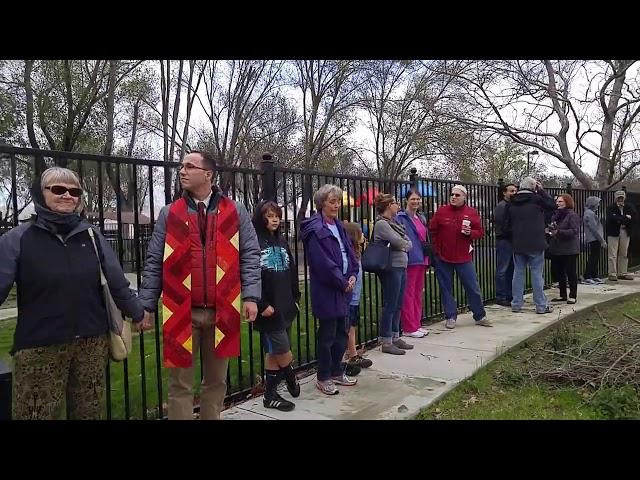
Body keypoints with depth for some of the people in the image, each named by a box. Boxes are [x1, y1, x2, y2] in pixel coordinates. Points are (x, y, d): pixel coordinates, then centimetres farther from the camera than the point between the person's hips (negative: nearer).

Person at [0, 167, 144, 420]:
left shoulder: (91, 235, 3)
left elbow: (117, 283, 7)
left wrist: (138, 313, 9)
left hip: (92, 342, 3)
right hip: (39, 347, -2)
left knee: (89, 412, 16)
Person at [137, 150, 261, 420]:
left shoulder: (235, 212, 4)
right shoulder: (169, 214, 5)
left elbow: (250, 256, 2)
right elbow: (154, 263, 5)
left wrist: (250, 296, -7)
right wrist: (146, 306, 2)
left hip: (222, 311, 0)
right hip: (181, 312, 0)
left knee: (216, 381, 13)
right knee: (180, 384, 8)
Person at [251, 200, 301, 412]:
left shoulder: (281, 241, 13)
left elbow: (292, 271, 17)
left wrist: (295, 297, 11)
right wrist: (262, 305, -18)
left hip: (285, 305, 7)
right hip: (268, 308, -7)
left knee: (274, 351, 13)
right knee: (282, 349, -1)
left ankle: (270, 394, 23)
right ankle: (291, 379, 27)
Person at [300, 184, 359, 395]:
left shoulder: (338, 226, 11)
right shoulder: (315, 230, -15)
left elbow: (349, 252, 13)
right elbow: (323, 263, -20)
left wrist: (353, 275, -2)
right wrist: (343, 282, -12)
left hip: (344, 288, 8)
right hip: (326, 291, -8)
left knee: (342, 333, 16)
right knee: (327, 335, 3)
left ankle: (337, 372, 31)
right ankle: (323, 378, 18)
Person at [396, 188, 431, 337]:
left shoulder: (421, 218, 16)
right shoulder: (401, 217, -10)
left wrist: (427, 258, 19)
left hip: (421, 260, 8)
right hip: (409, 260, -8)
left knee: (418, 293, 13)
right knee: (408, 294, -2)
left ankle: (417, 324, 22)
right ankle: (409, 328, 5)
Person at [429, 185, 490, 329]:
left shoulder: (472, 213, 2)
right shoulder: (441, 211, -1)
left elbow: (480, 232, 5)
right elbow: (432, 230, 3)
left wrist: (470, 233, -15)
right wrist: (437, 248, -1)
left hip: (464, 257, 0)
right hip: (443, 258, 0)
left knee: (473, 288, 6)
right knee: (446, 289, 7)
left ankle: (480, 316, 21)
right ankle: (450, 317, 19)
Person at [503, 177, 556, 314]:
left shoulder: (511, 203, 4)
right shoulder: (536, 199, -9)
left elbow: (505, 227, 5)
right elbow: (552, 205, 8)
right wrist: (541, 190, 11)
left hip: (518, 245, 4)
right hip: (535, 244, -4)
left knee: (518, 273, 10)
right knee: (537, 274, 2)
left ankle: (516, 304, 13)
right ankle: (541, 305, 8)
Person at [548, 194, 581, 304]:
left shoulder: (572, 215, -10)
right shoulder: (555, 214, 12)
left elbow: (575, 231, -19)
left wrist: (558, 232, -26)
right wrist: (550, 230, -2)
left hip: (569, 250, -7)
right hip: (556, 249, 8)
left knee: (571, 272, 1)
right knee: (559, 272, 11)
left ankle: (572, 296, 10)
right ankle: (562, 295, 22)